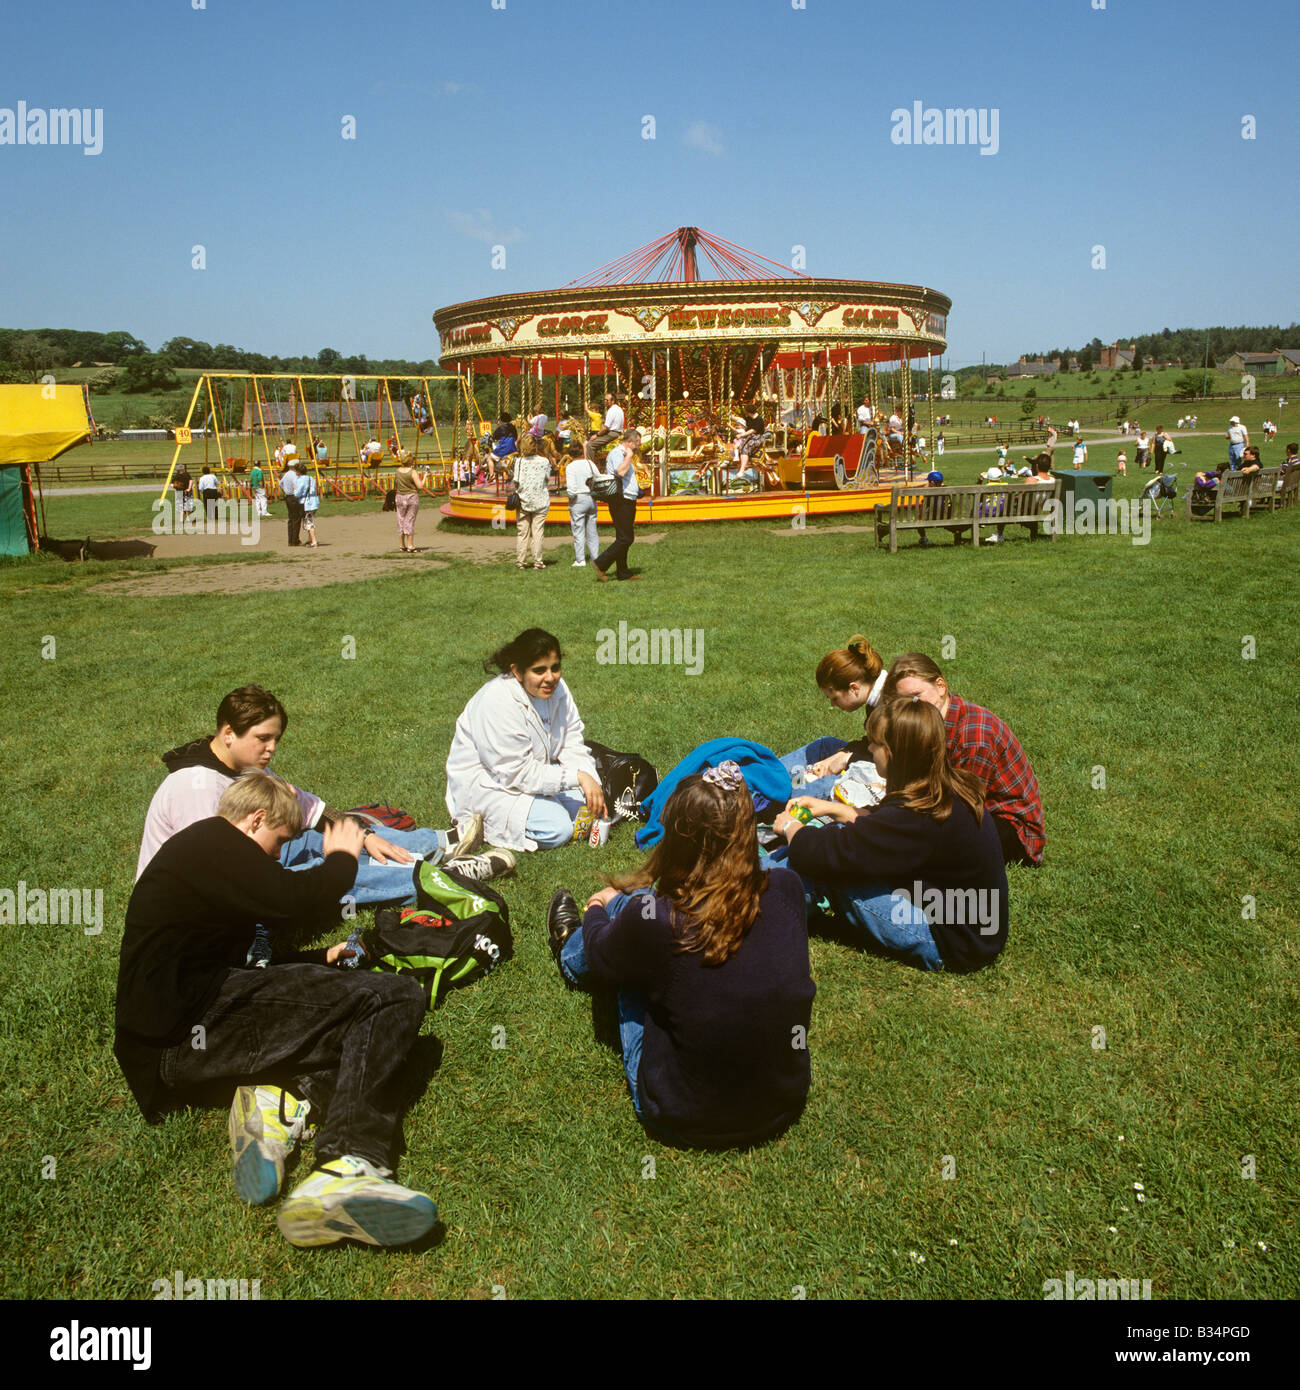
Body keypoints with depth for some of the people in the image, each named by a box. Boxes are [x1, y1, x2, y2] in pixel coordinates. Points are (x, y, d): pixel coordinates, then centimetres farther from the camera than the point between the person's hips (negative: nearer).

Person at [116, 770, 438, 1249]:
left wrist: (320, 960, 35)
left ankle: (278, 1093, -12)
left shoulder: (191, 849, 30)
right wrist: (341, 858, 3)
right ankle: (347, 1166, -33)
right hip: (189, 1026, -10)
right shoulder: (212, 840, -2)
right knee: (393, 997, -16)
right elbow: (292, 903, -15)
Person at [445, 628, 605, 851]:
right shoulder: (498, 702, -30)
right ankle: (483, 822, -3)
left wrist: (590, 782, -21)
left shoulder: (557, 689, -7)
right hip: (488, 783, -8)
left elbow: (572, 745, -4)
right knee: (557, 828, -22)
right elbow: (518, 774, -29)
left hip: (536, 769, 8)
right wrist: (577, 776, -31)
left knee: (592, 805, -5)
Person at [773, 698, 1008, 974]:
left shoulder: (915, 817, -29)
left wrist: (791, 826, -3)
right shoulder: (951, 789, -2)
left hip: (948, 948, -9)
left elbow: (821, 854, -24)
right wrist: (833, 808, 16)